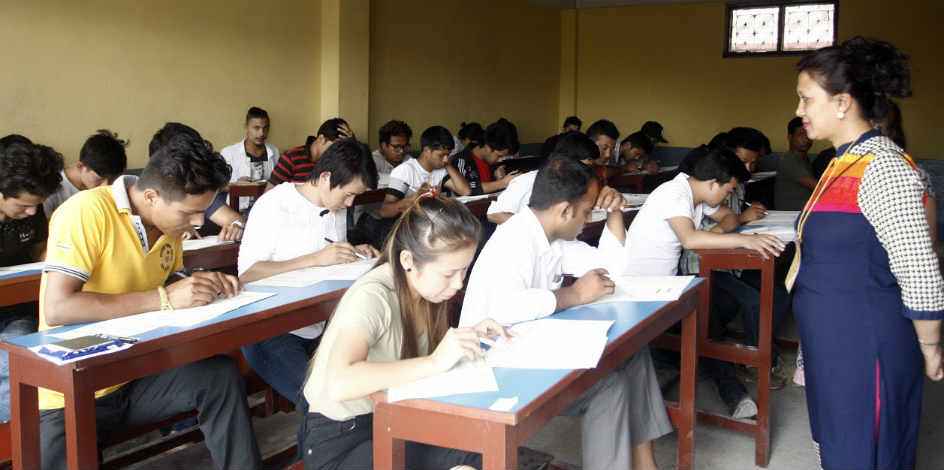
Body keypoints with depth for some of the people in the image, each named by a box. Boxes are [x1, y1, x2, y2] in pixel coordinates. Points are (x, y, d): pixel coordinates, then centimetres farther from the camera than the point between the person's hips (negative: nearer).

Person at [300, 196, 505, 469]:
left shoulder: (425, 283, -3)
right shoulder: (372, 296, -25)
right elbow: (339, 385, -40)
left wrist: (467, 337, -9)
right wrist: (435, 362, -40)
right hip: (340, 443, -7)